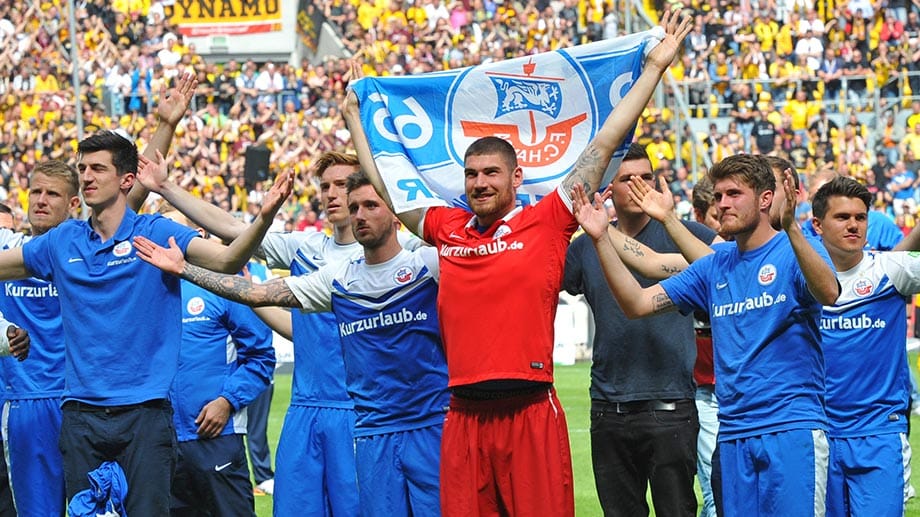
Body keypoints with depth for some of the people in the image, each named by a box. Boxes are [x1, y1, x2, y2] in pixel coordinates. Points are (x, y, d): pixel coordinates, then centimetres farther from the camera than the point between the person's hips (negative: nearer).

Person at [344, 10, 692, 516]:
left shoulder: (545, 223, 2)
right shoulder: (446, 228, 12)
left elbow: (603, 147, 3)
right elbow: (385, 186, 26)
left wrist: (655, 68, 3)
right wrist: (355, 116, 33)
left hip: (530, 412, -3)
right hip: (464, 415, 3)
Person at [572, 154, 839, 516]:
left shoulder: (795, 252, -2)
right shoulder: (713, 267, 15)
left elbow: (828, 294, -24)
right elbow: (637, 303, 12)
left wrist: (791, 230, -39)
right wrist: (600, 239, 1)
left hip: (792, 430, -6)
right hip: (733, 433, 6)